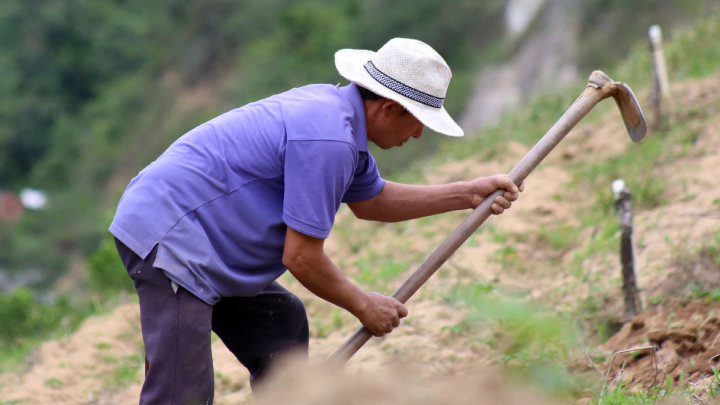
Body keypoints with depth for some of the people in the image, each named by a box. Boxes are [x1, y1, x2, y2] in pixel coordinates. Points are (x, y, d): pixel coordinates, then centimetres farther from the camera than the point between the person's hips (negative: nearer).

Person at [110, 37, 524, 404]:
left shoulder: (335, 110, 12)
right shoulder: (328, 139, -21)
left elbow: (371, 200, 29)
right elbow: (302, 257, -17)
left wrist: (467, 194, 25)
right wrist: (363, 305, -2)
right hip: (169, 240, -11)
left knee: (281, 322, 21)